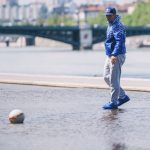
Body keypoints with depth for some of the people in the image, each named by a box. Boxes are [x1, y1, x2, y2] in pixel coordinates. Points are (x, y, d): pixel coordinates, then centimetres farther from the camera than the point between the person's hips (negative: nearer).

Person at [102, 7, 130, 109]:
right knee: (107, 77, 14)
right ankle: (123, 96, 21)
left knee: (114, 80, -7)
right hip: (110, 55, 11)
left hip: (117, 56, -11)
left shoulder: (118, 26, -16)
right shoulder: (110, 25, 16)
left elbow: (120, 41, -26)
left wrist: (115, 55, -35)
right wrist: (111, 55, 19)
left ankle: (114, 103, 0)